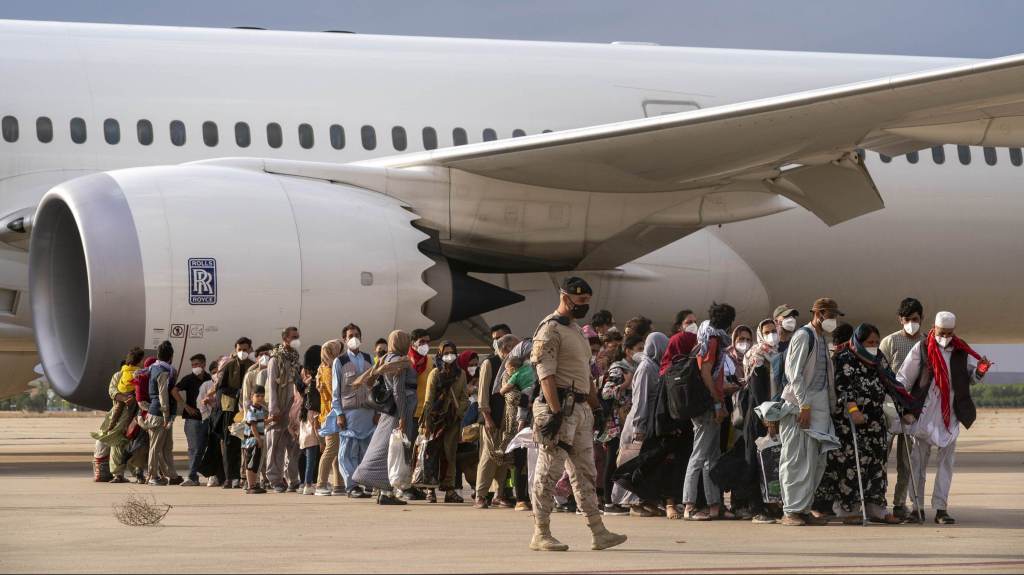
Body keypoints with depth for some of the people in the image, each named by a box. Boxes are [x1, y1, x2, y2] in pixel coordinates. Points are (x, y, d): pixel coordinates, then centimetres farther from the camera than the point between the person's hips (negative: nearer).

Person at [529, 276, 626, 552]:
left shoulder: (577, 330, 20)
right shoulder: (550, 330, -10)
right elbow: (546, 374, -19)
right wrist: (556, 411, -25)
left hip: (581, 409, 10)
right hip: (559, 407, -10)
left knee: (585, 472, 8)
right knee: (548, 472, -5)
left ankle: (598, 532, 8)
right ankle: (541, 534, -2)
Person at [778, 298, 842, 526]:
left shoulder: (822, 339, 18)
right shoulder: (803, 336, -9)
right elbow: (795, 374, -15)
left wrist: (832, 405, 13)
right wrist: (804, 406, -19)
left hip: (818, 408, 9)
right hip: (800, 407, -9)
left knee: (816, 462, 8)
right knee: (796, 460, -7)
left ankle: (804, 508, 14)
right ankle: (791, 511, -4)